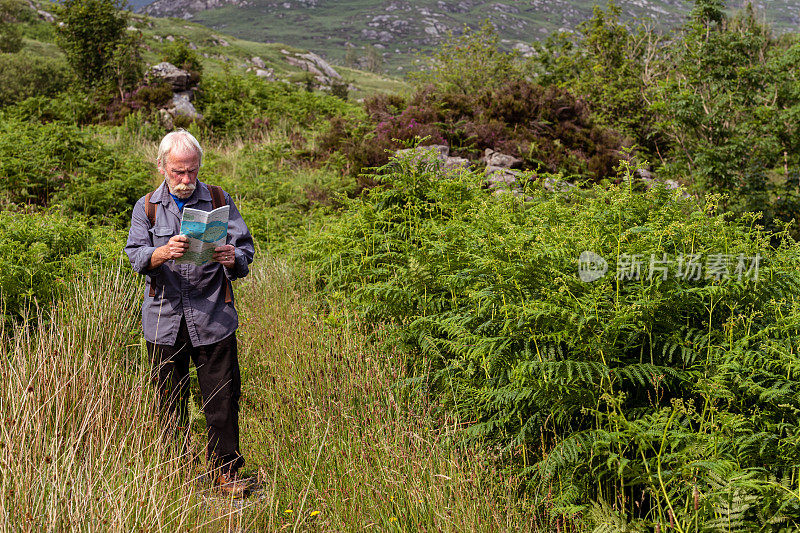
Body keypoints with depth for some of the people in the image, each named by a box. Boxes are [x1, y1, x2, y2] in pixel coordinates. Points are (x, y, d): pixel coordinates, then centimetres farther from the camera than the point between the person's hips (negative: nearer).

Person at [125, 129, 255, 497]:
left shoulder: (219, 200, 7)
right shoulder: (147, 207, 8)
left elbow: (245, 248, 2)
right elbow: (137, 256, -4)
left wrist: (232, 258, -22)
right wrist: (164, 252, -26)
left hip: (213, 318, -1)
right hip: (164, 318, 1)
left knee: (223, 399, -2)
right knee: (169, 401, 10)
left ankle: (225, 470, 12)